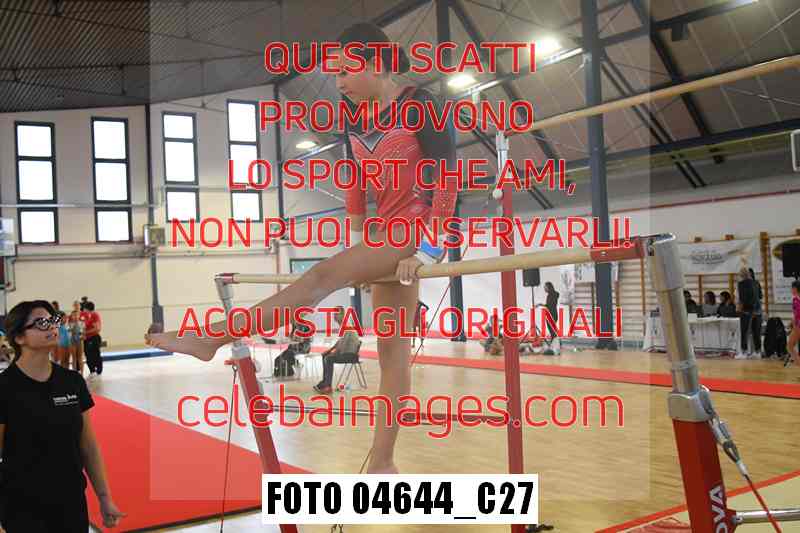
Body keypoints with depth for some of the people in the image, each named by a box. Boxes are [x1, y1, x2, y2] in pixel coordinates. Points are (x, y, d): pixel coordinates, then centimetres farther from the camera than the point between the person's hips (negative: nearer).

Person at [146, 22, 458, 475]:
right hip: (389, 234, 7)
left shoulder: (423, 107, -10)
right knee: (392, 343, 3)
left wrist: (428, 251, -20)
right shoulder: (355, 122, 10)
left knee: (323, 275, -23)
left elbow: (448, 178, -15)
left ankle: (210, 339, -19)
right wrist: (358, 253, 9)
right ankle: (382, 462, 6)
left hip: (420, 229, -7)